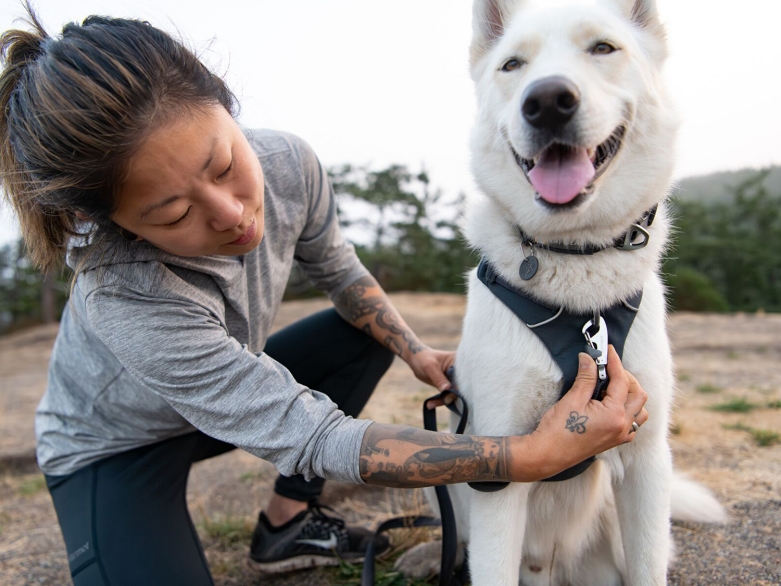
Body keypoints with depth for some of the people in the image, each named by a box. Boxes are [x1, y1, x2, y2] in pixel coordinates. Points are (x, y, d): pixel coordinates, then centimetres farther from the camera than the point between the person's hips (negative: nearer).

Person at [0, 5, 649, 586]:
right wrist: (535, 454, -45)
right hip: (112, 447, -6)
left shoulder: (288, 164, -25)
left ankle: (286, 521, 5)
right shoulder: (127, 304, -41)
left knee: (368, 333, -1)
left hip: (235, 397, 7)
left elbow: (338, 269, -1)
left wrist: (417, 352, -8)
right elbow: (314, 439, -40)